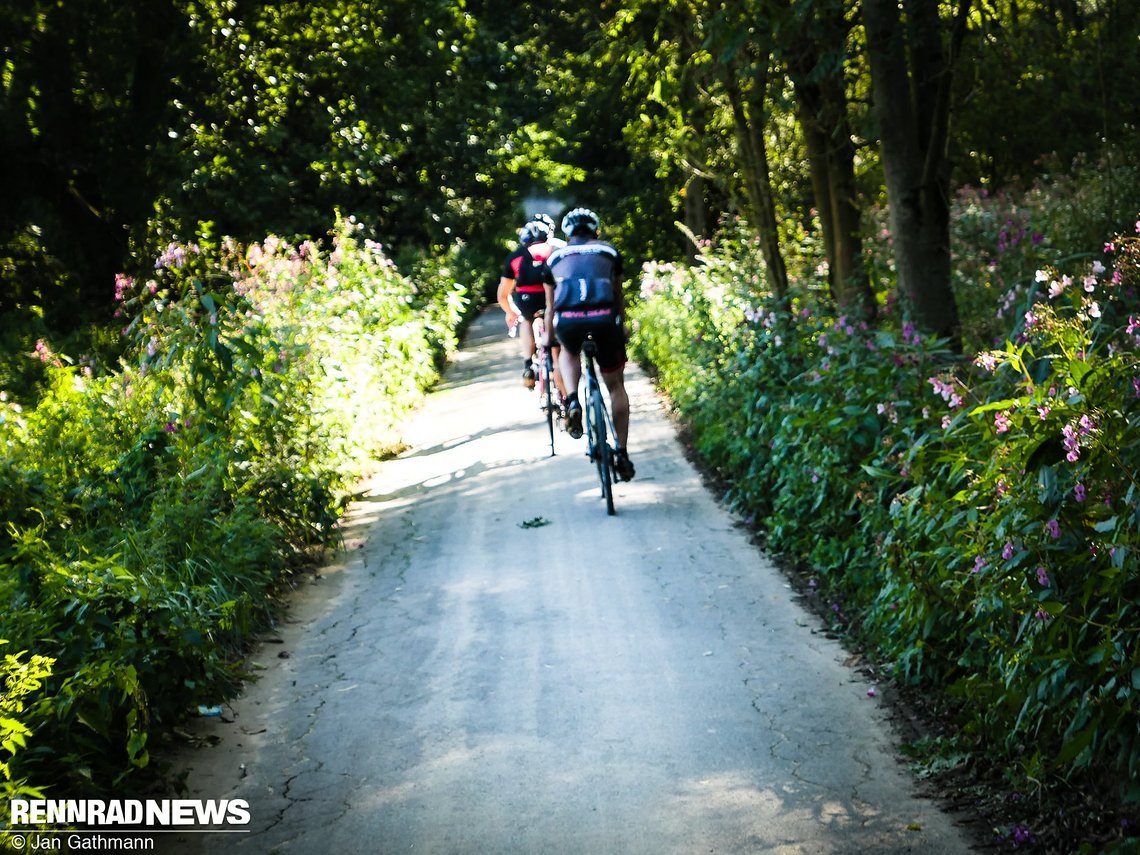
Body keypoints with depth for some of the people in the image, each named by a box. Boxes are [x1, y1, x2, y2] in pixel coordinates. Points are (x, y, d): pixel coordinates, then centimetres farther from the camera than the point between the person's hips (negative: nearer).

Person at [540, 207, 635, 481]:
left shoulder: (555, 257, 27)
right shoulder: (608, 251, 26)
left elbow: (550, 305, 34)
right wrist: (622, 326, 50)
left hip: (567, 320, 1)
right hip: (604, 317, 0)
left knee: (569, 353, 37)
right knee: (616, 385, 19)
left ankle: (572, 401, 9)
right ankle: (621, 454, 15)